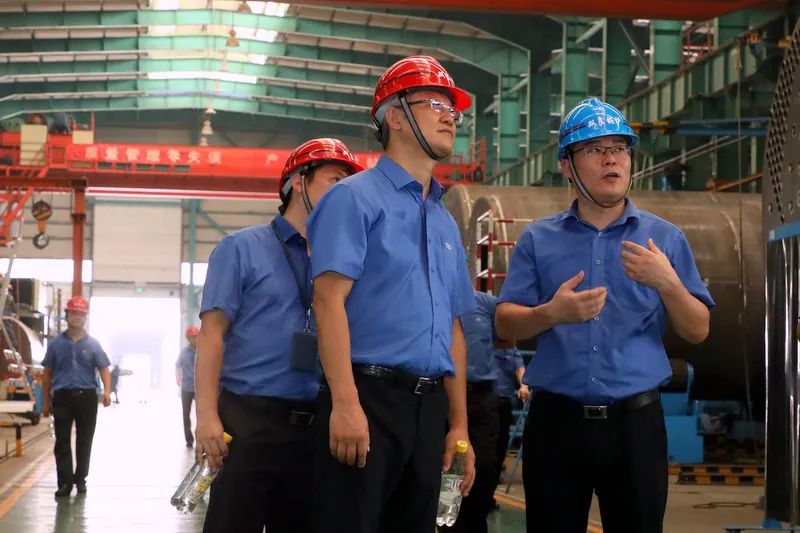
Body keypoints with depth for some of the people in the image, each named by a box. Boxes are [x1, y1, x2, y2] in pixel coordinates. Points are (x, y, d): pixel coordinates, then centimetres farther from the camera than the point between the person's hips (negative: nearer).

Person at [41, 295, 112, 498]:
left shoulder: (92, 344, 5)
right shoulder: (56, 343, 6)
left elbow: (104, 369, 3)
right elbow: (47, 373, 10)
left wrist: (107, 391, -15)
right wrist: (46, 401, 6)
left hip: (86, 396, 0)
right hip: (62, 397, 0)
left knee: (85, 441, 7)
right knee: (62, 441, -4)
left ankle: (80, 479, 19)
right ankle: (65, 482, -4)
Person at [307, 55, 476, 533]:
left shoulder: (446, 223, 19)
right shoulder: (356, 197, -2)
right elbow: (330, 300, -13)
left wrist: (459, 423, 16)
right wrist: (346, 403, -22)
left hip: (430, 406, 7)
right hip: (369, 395, -7)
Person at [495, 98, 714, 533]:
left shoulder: (664, 238, 6)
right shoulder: (538, 239, 7)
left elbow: (698, 330, 3)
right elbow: (505, 323, 1)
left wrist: (667, 283, -15)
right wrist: (552, 313, -19)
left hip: (636, 420, 0)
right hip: (556, 419, 0)